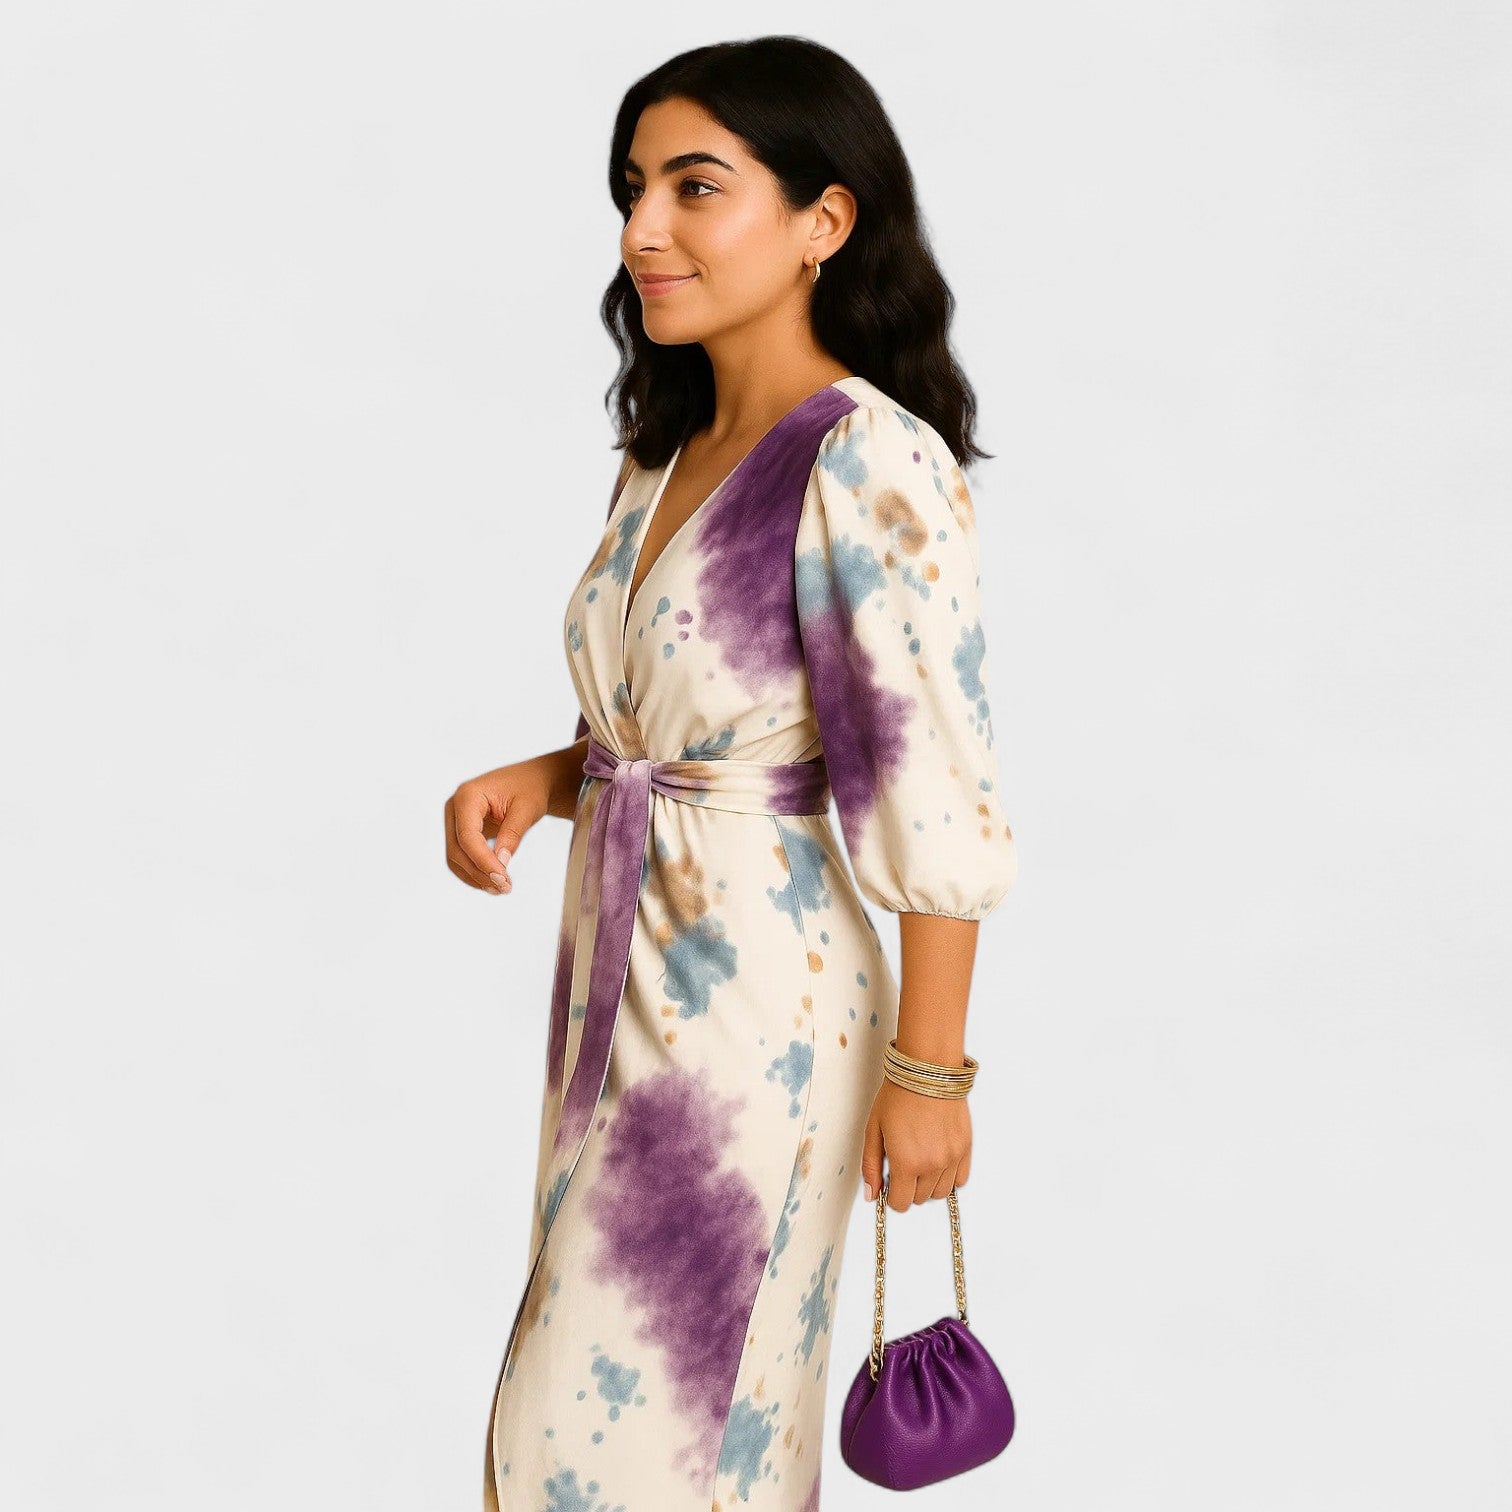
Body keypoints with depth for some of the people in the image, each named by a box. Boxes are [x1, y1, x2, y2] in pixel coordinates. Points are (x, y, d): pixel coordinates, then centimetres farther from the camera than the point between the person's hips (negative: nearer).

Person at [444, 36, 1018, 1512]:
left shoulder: (872, 463, -17)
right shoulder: (663, 455, 8)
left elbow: (940, 797, -18)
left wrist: (927, 1070, -16)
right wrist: (542, 779, -1)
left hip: (755, 1000, -8)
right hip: (622, 974, 8)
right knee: (665, 1392, 19)